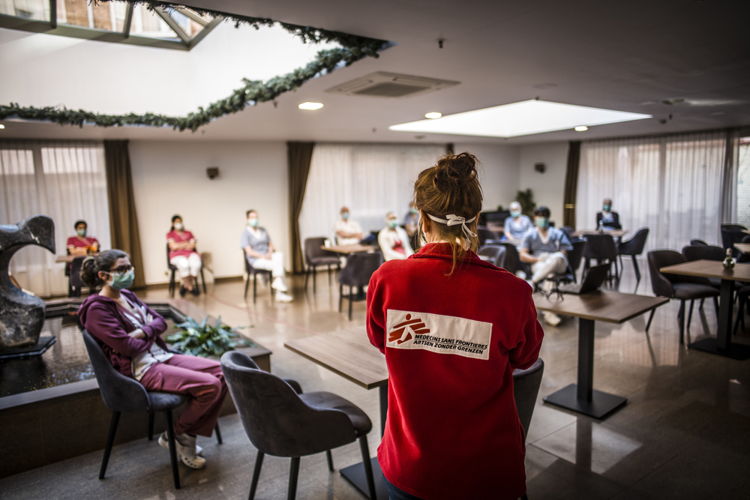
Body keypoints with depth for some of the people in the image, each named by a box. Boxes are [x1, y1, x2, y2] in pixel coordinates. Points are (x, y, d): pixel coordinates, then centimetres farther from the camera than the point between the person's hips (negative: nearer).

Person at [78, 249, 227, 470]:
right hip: (141, 370, -9)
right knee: (210, 385, -22)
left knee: (222, 373, -5)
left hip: (161, 356, 9)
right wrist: (150, 338, 0)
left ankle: (188, 435, 5)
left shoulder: (127, 295, 14)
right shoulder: (97, 309, -11)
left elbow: (160, 321, 13)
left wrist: (143, 332, -8)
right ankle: (177, 434, 3)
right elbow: (125, 346, -19)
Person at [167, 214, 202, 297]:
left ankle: (186, 285, -16)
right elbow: (174, 246, -2)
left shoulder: (189, 233, 22)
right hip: (177, 256, -2)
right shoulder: (170, 234, 14)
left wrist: (180, 245, -6)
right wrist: (186, 243, 3)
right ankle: (190, 287, -21)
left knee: (196, 263, -35)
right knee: (184, 264, -40)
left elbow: (192, 245, 7)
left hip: (190, 254, 3)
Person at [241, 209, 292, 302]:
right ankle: (281, 292, -25)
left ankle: (278, 281, -34)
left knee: (279, 255, -28)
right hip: (256, 260, -5)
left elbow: (270, 244, 13)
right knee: (276, 265, -29)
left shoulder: (263, 230, 15)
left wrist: (270, 253, -9)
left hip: (268, 255, 5)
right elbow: (249, 252, -11)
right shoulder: (245, 233, -2)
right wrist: (263, 256, -22)